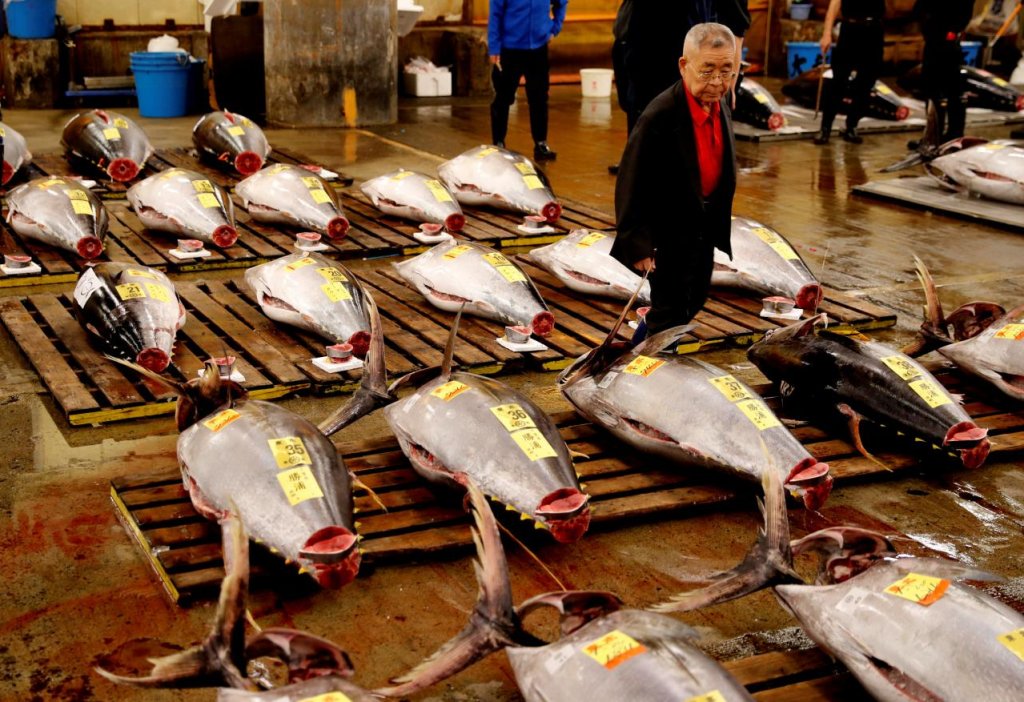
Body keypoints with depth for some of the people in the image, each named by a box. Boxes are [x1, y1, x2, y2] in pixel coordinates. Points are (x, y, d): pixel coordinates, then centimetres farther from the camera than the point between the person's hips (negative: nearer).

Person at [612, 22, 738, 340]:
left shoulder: (720, 105, -3)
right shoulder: (659, 118, -28)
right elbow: (631, 185, -23)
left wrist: (718, 225, 16)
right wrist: (637, 244, -20)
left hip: (704, 229, 8)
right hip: (668, 236, -8)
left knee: (694, 303, 23)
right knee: (669, 313, 4)